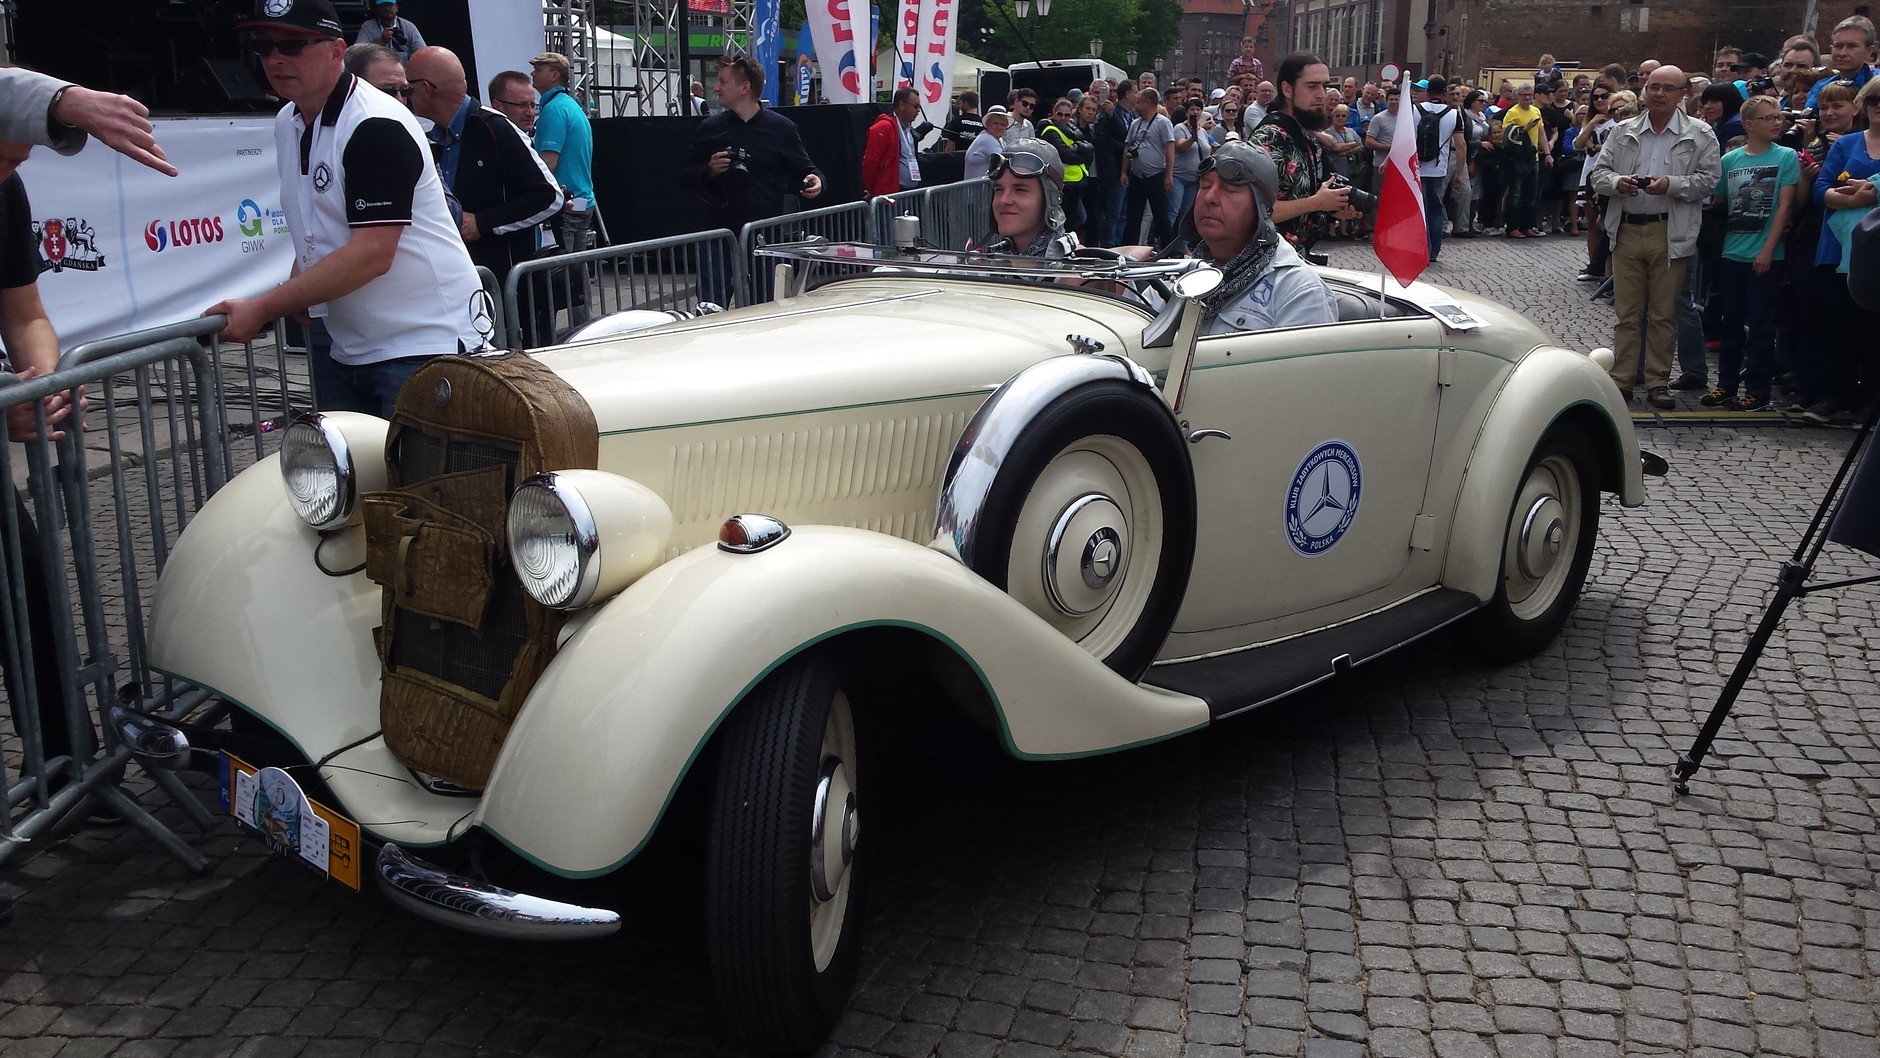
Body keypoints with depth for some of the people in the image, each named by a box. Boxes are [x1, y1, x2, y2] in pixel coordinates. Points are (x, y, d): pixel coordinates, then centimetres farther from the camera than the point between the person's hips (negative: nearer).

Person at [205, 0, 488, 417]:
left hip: (426, 347, -9)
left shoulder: (377, 126, -16)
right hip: (349, 350, 9)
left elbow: (371, 255, -23)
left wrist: (262, 309, -21)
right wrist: (294, 297, 5)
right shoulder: (287, 123, 11)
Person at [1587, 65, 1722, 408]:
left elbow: (1708, 180, -3)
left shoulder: (1700, 135, 2)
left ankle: (1658, 382, 11)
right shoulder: (1623, 132, 11)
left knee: (1663, 313, 3)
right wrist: (1617, 182, -13)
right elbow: (1599, 172, 9)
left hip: (1670, 234, -2)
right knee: (1626, 311, 6)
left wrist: (1671, 184, -18)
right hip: (1627, 230, 2)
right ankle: (1621, 380, 11)